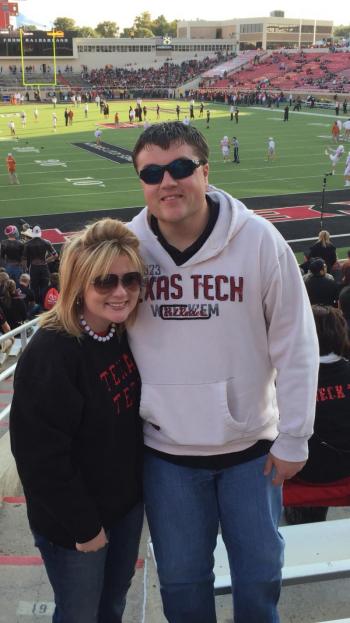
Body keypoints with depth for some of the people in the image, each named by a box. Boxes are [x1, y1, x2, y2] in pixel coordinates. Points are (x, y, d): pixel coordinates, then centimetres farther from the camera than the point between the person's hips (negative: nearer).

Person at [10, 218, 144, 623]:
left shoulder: (125, 335, -2)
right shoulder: (50, 353, -26)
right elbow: (41, 456, -24)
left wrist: (141, 486, 8)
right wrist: (83, 525, -17)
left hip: (127, 502, 7)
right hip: (74, 523, -6)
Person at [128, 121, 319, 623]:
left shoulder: (258, 239, -13)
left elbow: (296, 343, -7)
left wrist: (294, 437, -5)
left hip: (251, 446, -1)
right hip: (166, 452, 1)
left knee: (260, 572, 18)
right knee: (181, 579, 19)